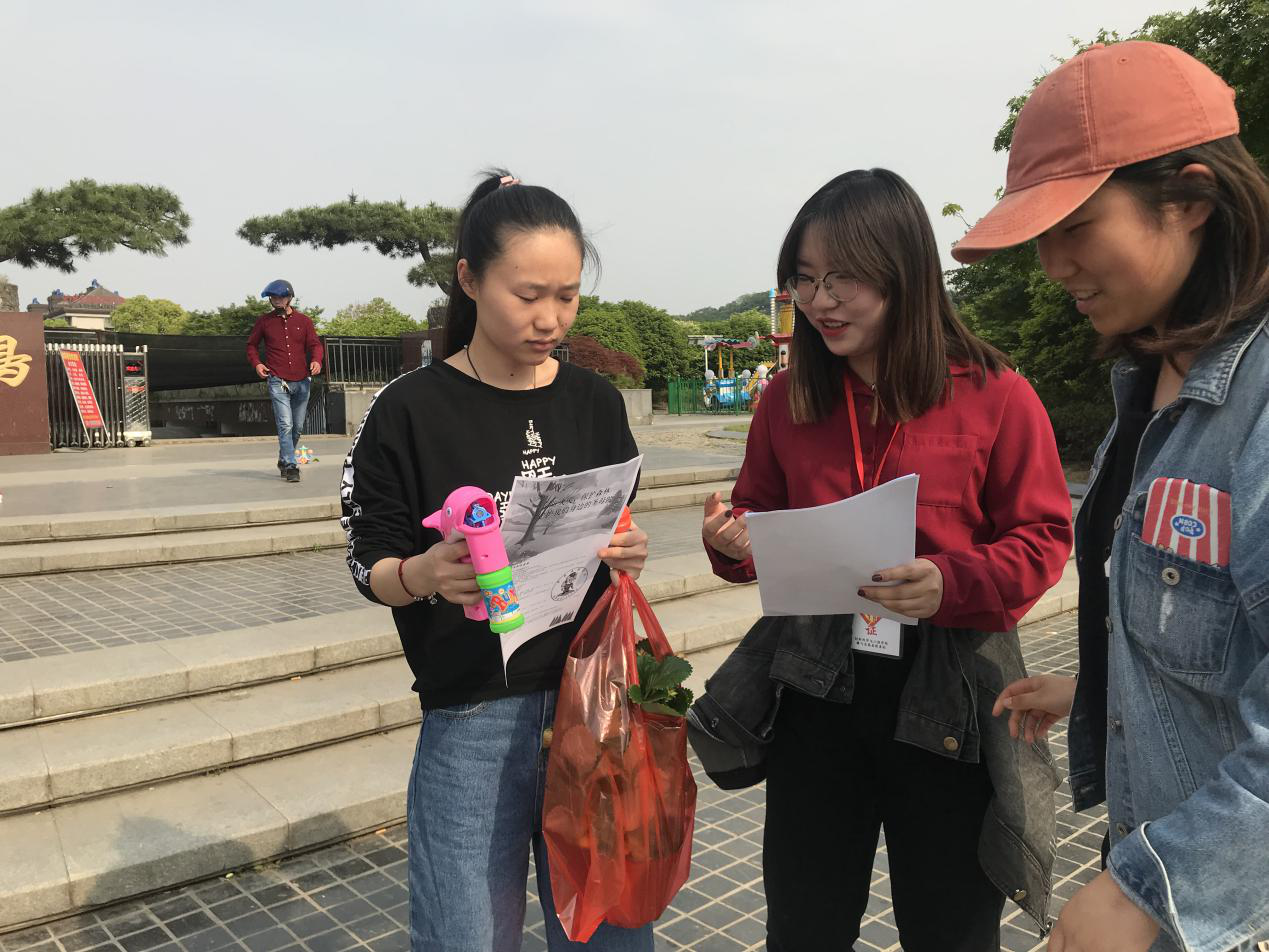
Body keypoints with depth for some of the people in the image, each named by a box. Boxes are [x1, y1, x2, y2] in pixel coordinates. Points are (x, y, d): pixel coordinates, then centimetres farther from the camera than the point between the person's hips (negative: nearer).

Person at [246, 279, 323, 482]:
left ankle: (284, 461, 31)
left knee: (298, 428, 12)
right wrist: (256, 363, -3)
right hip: (278, 382, -3)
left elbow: (315, 344, 7)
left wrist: (316, 360, -14)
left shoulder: (304, 320, 7)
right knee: (285, 425, -15)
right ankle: (290, 467, -13)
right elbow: (251, 345, 15)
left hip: (301, 382, 3)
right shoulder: (264, 321, 5)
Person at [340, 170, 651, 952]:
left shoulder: (595, 403, 3)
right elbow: (372, 568, -4)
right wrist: (425, 575, -25)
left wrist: (627, 557, -11)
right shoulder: (412, 411, -8)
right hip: (471, 718, -3)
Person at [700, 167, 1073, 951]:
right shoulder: (789, 399, 1)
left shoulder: (995, 396, -9)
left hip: (947, 697, -2)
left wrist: (953, 585, -24)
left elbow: (1043, 539, -6)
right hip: (818, 690, 3)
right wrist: (735, 543, -13)